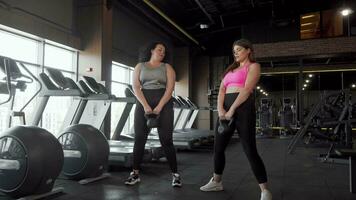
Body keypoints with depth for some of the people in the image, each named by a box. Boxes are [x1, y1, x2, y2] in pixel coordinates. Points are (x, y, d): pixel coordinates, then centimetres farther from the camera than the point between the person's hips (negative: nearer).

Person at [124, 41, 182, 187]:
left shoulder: (167, 68, 10)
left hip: (164, 104, -1)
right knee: (139, 138, -1)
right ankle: (135, 173, 10)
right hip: (143, 103, 1)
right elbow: (135, 87, 0)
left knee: (166, 140, -4)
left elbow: (170, 89, -2)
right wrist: (146, 106, -14)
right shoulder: (140, 66, 12)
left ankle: (175, 174, 5)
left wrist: (159, 107, -15)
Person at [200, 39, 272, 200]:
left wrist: (232, 110, -17)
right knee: (218, 147, 11)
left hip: (243, 107, -7)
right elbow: (221, 90, 13)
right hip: (225, 107, 7)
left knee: (250, 150, -9)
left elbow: (247, 89, -10)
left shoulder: (253, 66, 6)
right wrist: (220, 109, -5)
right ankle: (216, 182, 29)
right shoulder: (231, 69, 25)